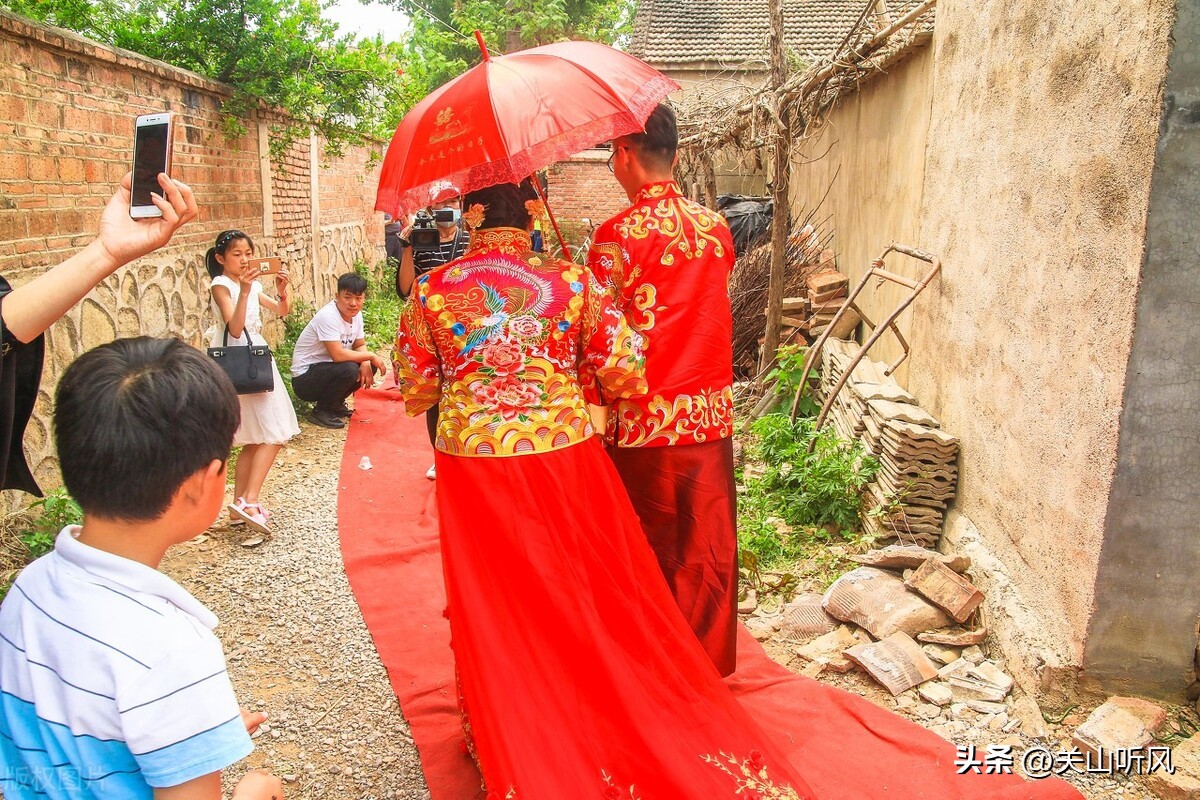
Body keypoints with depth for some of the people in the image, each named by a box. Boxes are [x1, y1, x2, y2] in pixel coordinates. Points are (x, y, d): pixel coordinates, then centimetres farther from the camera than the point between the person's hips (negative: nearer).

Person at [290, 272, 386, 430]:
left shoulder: (356, 314, -1)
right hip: (304, 379, -8)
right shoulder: (328, 316, -26)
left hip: (326, 369, 8)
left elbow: (360, 345, 8)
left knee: (368, 366, -5)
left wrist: (366, 363, -14)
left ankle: (335, 403, 11)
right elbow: (338, 355, -33)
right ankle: (321, 411, -9)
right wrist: (370, 356, -22)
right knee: (349, 369, -30)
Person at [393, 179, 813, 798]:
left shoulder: (431, 291, -5)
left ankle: (507, 748, 34)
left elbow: (414, 392, 3)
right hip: (565, 461, 0)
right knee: (590, 602, 18)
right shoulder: (572, 282, -6)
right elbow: (625, 378, -6)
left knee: (493, 612, 16)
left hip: (473, 469, 1)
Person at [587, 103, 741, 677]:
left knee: (651, 550, 10)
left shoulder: (619, 233, -12)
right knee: (709, 545, 15)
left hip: (645, 420, -5)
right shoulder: (716, 227, 5)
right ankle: (709, 662, 29)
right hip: (710, 413, 5)